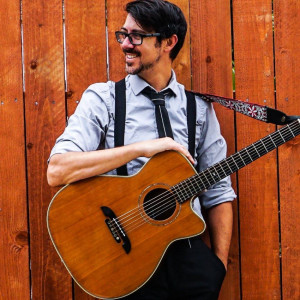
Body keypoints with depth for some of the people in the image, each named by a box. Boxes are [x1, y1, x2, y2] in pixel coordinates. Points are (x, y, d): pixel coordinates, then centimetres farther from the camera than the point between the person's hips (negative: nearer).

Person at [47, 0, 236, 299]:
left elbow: (218, 192, 10)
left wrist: (220, 264, 0)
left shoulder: (199, 108, 10)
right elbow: (57, 171, -13)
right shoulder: (102, 98, 1)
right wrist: (140, 148, -16)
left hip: (189, 250, 3)